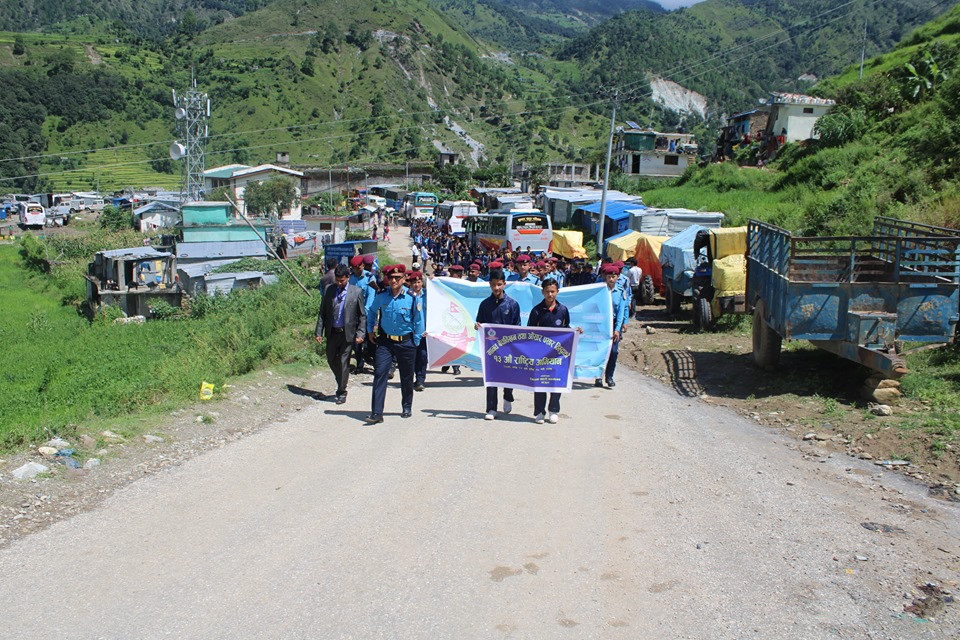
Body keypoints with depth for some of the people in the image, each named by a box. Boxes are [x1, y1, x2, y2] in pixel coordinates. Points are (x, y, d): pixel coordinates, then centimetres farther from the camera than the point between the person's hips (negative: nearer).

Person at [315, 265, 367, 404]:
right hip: (332, 332, 3)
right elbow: (322, 312, 6)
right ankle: (341, 383, 38)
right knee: (331, 360, 14)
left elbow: (362, 315, -2)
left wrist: (360, 334, -10)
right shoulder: (329, 290, 2)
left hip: (348, 333, -3)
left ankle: (342, 392, 14)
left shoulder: (356, 292, -5)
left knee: (344, 363, 2)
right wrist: (319, 332, 1)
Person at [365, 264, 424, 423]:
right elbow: (371, 312, 18)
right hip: (385, 341, 1)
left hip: (406, 342, -1)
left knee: (406, 377, 11)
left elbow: (418, 320, -1)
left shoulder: (412, 297, -10)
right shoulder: (381, 296, -3)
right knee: (379, 374, -10)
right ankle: (376, 413, -8)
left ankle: (407, 408, 31)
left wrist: (416, 341, -2)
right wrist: (370, 330, 16)